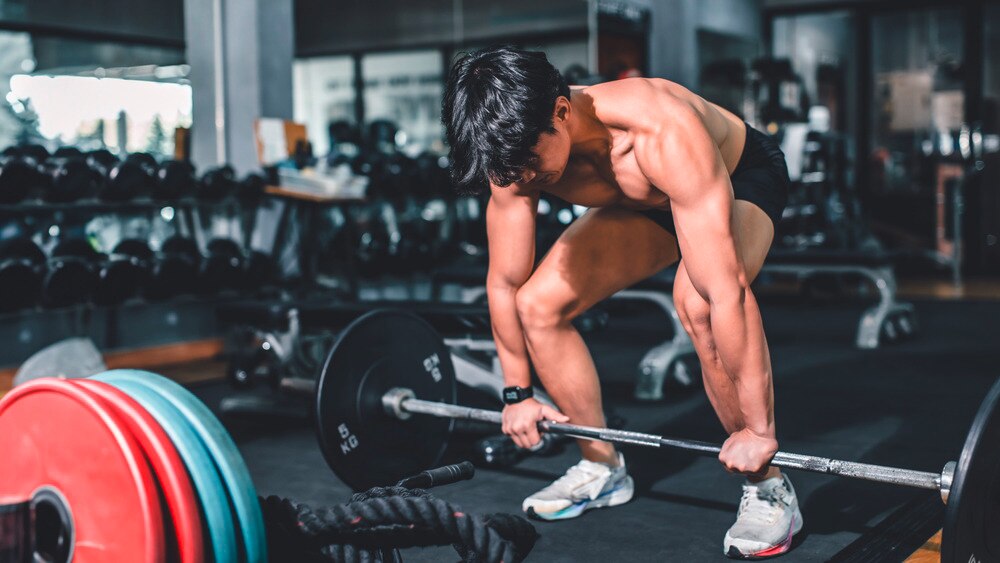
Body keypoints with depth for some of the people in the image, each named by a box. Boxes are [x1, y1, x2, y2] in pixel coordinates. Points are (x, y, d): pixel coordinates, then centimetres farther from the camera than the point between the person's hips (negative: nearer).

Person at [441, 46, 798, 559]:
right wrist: (518, 393, -4)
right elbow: (505, 283, -10)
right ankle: (602, 468, 12)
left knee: (697, 304, -36)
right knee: (538, 304, -9)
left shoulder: (662, 134, -44)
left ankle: (768, 489, -16)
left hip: (741, 178, -6)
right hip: (646, 203, 6)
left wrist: (757, 428, -40)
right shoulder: (520, 151, -24)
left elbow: (727, 290, -44)